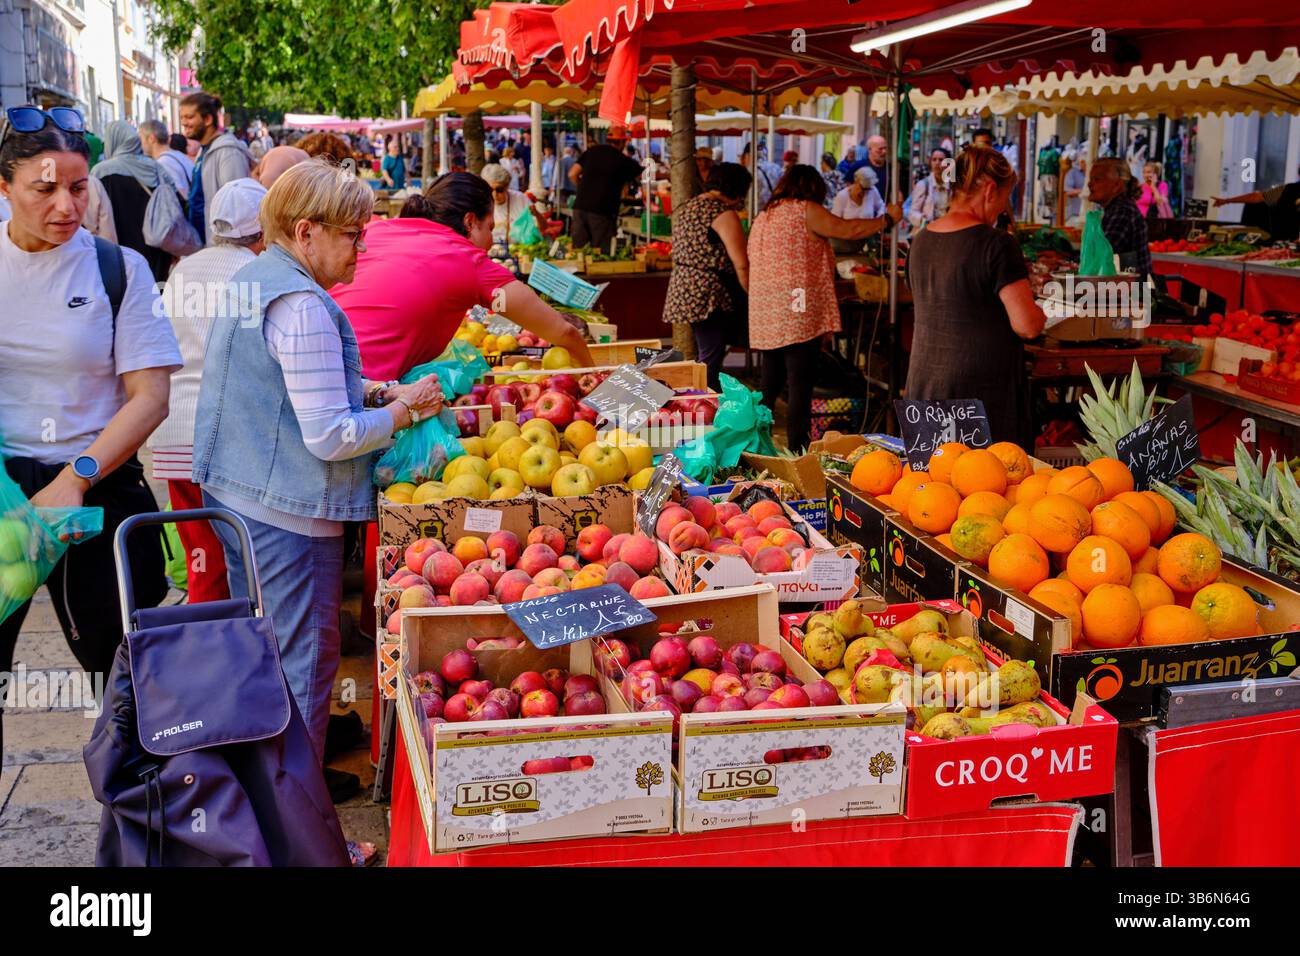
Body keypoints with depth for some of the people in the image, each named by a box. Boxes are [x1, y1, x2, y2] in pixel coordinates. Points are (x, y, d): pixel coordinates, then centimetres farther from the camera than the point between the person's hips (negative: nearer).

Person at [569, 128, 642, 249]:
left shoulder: (591, 151, 10)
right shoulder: (623, 161, 0)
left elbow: (572, 175, 7)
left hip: (580, 207, 4)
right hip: (602, 212, -4)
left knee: (578, 249, 8)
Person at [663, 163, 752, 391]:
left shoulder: (685, 209, 16)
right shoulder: (723, 214, -12)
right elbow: (741, 265, -17)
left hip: (682, 293, 9)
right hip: (711, 295, -9)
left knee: (703, 358, 15)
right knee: (710, 364, -7)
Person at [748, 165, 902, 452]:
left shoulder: (763, 217, 19)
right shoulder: (805, 210, -5)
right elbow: (848, 229, -10)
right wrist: (888, 219, 3)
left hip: (766, 318, 8)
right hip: (799, 316, -8)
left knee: (769, 386, 13)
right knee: (800, 386, -6)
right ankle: (797, 451, -7)